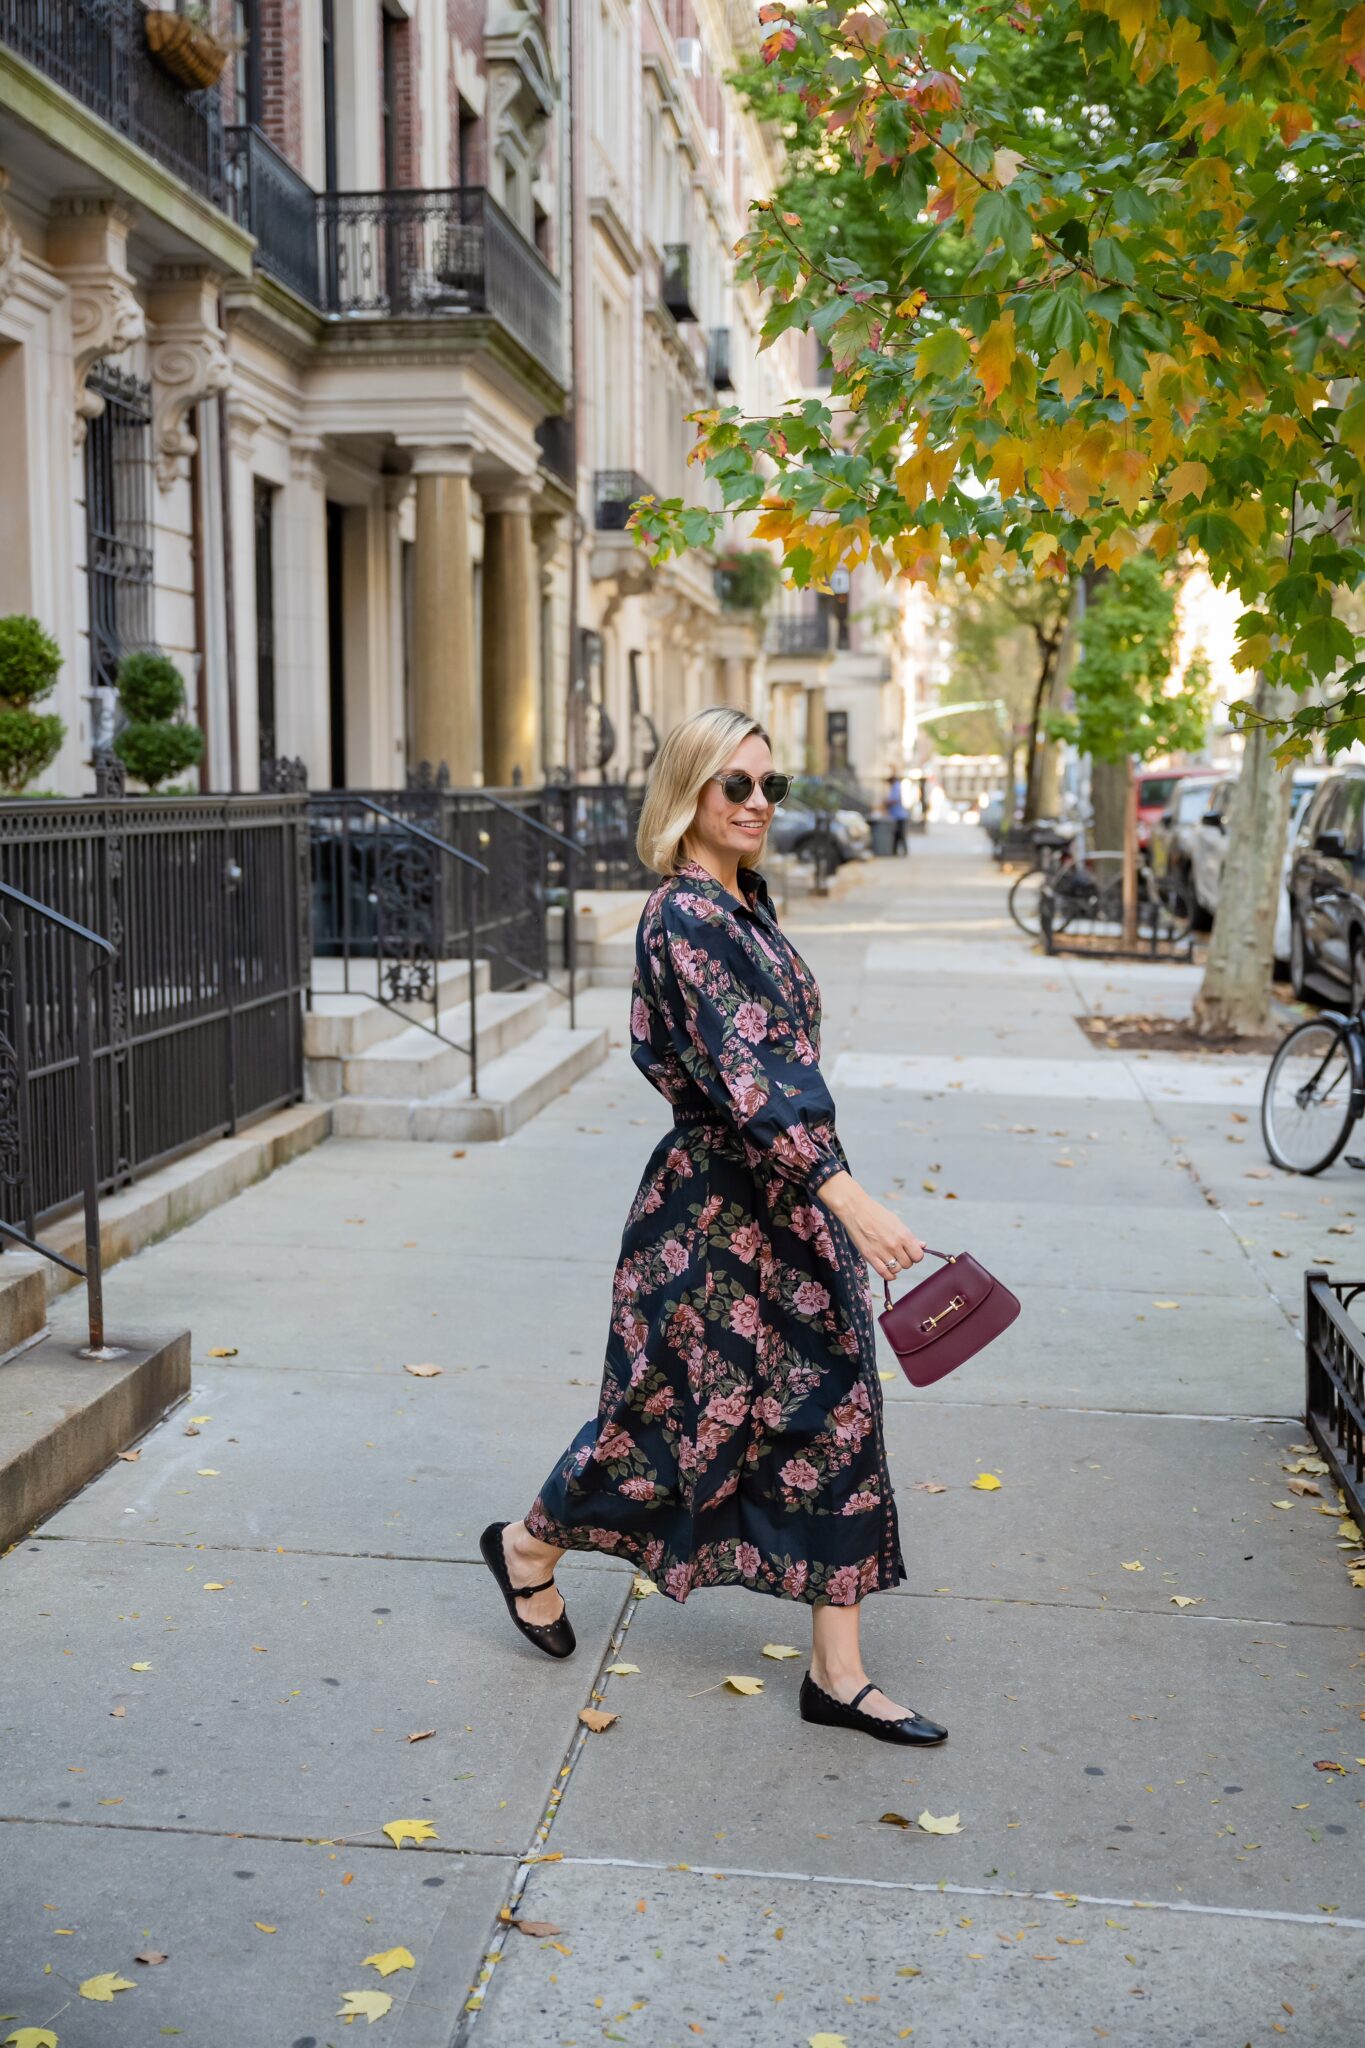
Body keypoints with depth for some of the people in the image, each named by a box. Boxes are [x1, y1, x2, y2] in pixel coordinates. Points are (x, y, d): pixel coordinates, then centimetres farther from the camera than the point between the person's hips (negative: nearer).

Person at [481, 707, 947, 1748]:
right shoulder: (687, 916, -19)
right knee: (680, 1404, 6)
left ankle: (838, 1673, 14)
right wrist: (848, 1197, -35)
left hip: (788, 1198, 9)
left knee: (835, 1411, 7)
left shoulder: (746, 903, 10)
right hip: (714, 1206, -9)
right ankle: (529, 1546, 34)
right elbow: (745, 1076, -29)